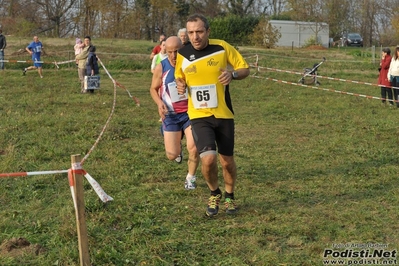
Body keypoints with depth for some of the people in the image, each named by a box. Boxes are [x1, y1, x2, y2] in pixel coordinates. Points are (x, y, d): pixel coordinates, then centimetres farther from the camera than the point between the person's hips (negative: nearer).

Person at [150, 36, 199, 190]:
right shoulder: (161, 68, -9)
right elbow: (153, 89, 6)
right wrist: (159, 103, -13)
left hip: (190, 112, -1)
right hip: (171, 115, 1)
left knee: (193, 149, -15)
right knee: (172, 155, 0)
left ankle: (191, 178, 14)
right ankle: (177, 142, 39)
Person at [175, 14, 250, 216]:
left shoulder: (222, 47, -7)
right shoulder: (182, 55, -2)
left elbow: (245, 68, 1)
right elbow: (179, 78, 15)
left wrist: (232, 74, -20)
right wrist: (181, 86, -9)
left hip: (224, 115, 1)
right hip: (199, 116, 0)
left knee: (227, 161, 10)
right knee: (209, 159, -19)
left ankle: (229, 196, 40)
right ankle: (214, 193, 13)